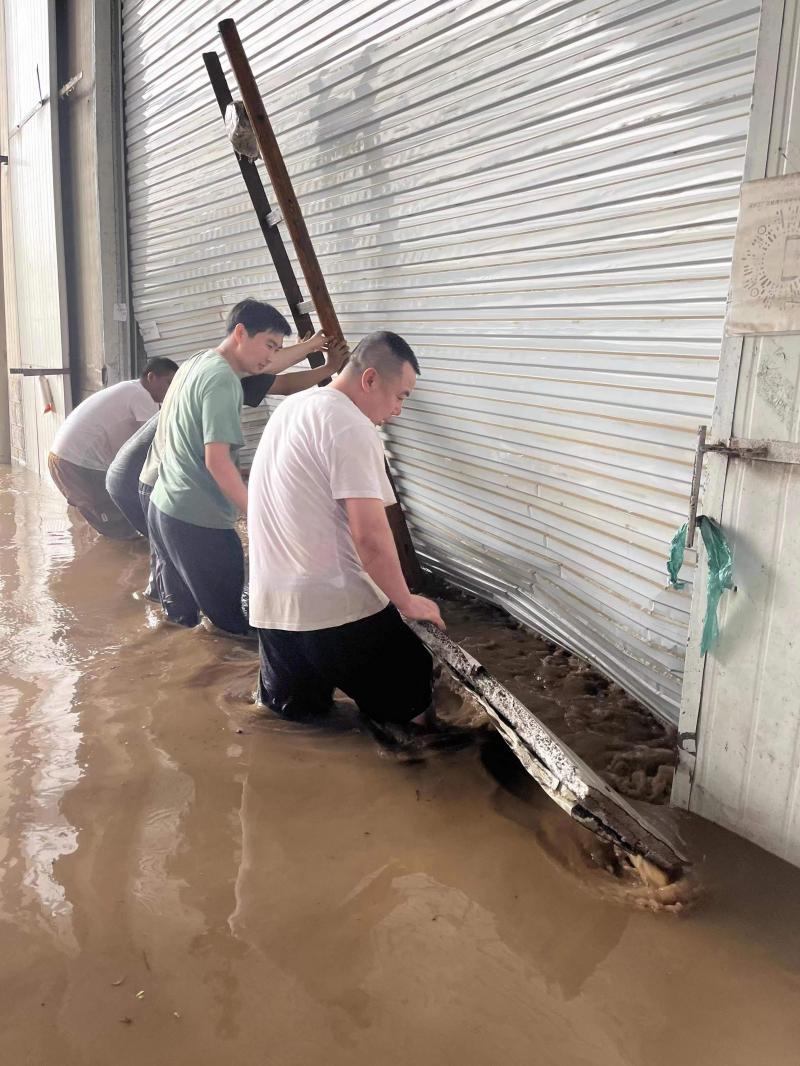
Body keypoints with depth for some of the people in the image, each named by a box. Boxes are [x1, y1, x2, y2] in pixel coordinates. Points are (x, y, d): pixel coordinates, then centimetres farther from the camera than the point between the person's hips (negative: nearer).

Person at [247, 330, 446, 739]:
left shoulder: (292, 408, 13)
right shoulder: (352, 428, -16)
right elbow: (370, 536, -22)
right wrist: (407, 602, -8)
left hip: (271, 603, 8)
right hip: (337, 605, -8)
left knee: (295, 710, 22)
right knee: (407, 702, 9)